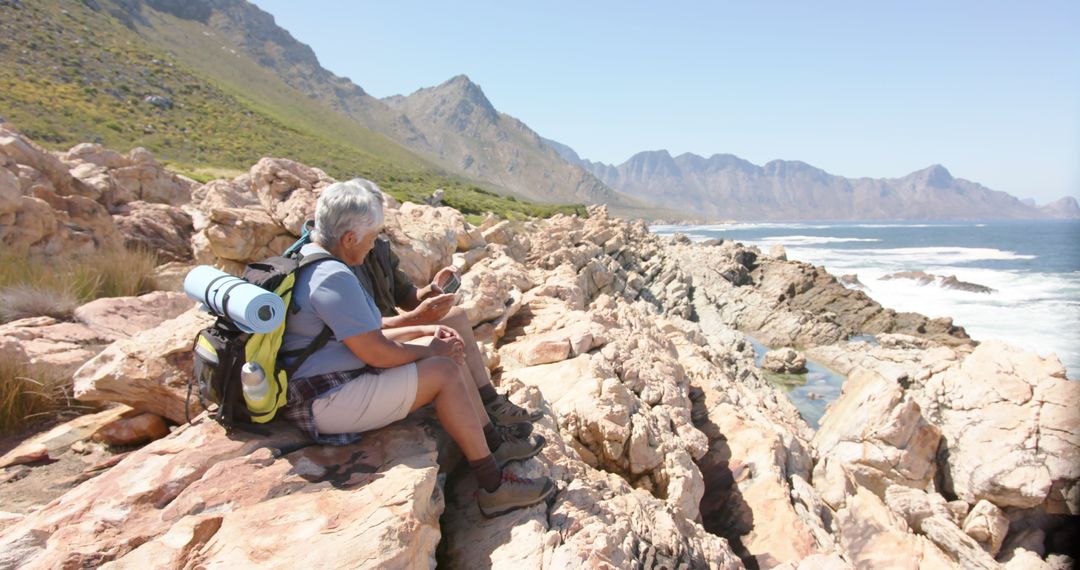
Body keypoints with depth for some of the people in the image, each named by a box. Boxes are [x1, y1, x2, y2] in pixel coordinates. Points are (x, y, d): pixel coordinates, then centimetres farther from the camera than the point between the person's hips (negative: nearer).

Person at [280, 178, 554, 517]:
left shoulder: (307, 260, 11)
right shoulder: (333, 277, -23)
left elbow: (364, 336, 16)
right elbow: (377, 353, -22)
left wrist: (425, 332, 9)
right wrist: (431, 349, -5)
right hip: (324, 404, -11)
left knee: (445, 352, 7)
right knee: (444, 372, -17)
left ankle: (494, 443, 14)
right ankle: (494, 488, -9)